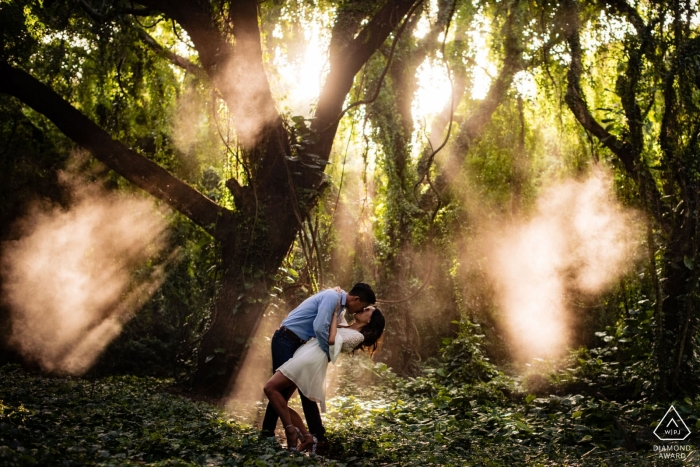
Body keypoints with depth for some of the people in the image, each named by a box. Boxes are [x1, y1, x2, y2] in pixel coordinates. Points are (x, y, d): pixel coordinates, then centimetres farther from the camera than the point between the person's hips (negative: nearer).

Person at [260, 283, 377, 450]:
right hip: (286, 341, -10)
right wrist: (328, 353, -16)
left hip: (297, 343, 10)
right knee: (283, 387, -5)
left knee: (306, 388, 10)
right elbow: (320, 327, -29)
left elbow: (328, 329, 16)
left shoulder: (337, 302, 11)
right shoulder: (332, 297, -19)